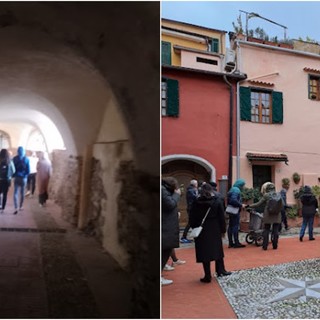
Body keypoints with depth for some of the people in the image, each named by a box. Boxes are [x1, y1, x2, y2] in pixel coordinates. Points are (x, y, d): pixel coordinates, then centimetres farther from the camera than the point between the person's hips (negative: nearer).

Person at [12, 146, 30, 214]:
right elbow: (28, 170, -3)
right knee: (22, 193, 14)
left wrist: (13, 175, 7)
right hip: (24, 178, 1)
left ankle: (16, 208, -17)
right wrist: (26, 176, 8)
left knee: (15, 193, -4)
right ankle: (21, 206, 23)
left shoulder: (14, 158, -4)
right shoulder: (26, 159, -3)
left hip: (17, 178, -1)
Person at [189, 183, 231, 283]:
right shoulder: (217, 201, -3)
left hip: (201, 231, -1)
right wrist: (223, 230, 5)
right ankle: (220, 270, 26)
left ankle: (207, 276, 4)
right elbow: (221, 217, -2)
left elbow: (192, 218, -1)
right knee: (217, 249, 17)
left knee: (204, 252, 2)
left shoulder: (196, 202, -2)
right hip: (215, 230, 1)